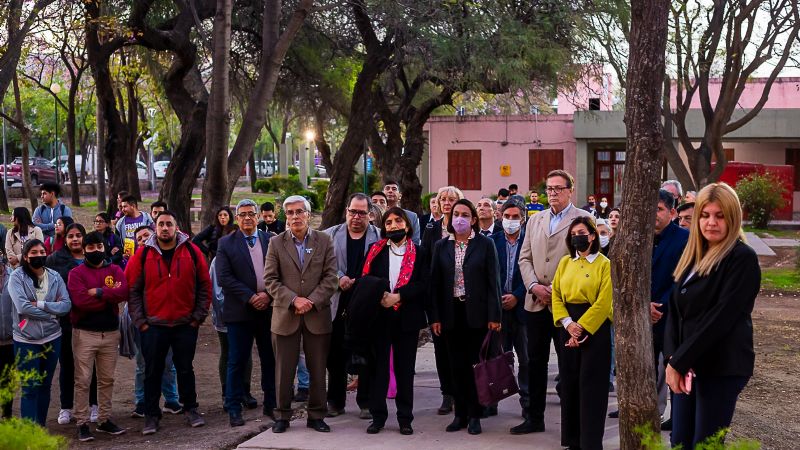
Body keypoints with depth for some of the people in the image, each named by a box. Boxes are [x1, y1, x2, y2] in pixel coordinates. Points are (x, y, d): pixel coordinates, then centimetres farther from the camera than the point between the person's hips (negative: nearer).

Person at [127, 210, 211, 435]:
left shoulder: (192, 252, 1)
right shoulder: (143, 255, -1)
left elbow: (204, 286, 5)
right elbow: (132, 289, 1)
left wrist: (198, 316, 1)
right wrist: (139, 321, -4)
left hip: (186, 324, 0)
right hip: (153, 325, 0)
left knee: (185, 369, 10)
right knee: (152, 372, 6)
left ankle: (190, 409, 24)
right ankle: (151, 415, 16)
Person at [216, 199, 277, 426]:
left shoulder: (271, 241, 8)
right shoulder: (226, 243, 2)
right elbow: (225, 278, -7)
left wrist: (268, 294, -12)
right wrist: (251, 297, -14)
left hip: (268, 308, 2)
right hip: (240, 312, -2)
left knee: (270, 360, 8)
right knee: (237, 362, 2)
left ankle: (271, 405, 19)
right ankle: (234, 410, 10)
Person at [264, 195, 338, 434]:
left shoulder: (324, 241, 4)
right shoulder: (277, 244, 3)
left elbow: (330, 277, -1)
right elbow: (270, 280, -2)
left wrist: (312, 301, -13)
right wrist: (294, 300, -14)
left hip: (317, 315, 0)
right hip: (285, 315, 0)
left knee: (318, 369, 6)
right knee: (284, 369, 5)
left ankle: (316, 415, 17)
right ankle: (282, 415, 16)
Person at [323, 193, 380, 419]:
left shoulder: (380, 238, 1)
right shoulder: (331, 235, 6)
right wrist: (339, 278, -13)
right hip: (338, 306, 2)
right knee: (336, 356, 7)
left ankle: (366, 402, 15)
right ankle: (335, 401, 19)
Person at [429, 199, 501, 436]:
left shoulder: (485, 244, -1)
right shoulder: (441, 246, 6)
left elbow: (493, 281, -3)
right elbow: (435, 282, 5)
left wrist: (494, 316, -9)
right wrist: (435, 317, -1)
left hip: (476, 314, -2)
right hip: (451, 314, 2)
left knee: (475, 364, 1)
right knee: (457, 366, 7)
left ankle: (474, 416, 10)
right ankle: (460, 414, 15)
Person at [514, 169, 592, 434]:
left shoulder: (583, 219, -2)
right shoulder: (535, 221, 15)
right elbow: (525, 258, 12)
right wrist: (534, 286, -4)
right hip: (536, 303, 5)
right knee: (535, 362, 10)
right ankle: (535, 418, 19)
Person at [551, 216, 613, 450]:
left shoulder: (605, 264, -4)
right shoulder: (565, 262, 11)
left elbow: (603, 303, -12)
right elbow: (556, 295, 6)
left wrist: (582, 327, -16)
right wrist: (568, 324, -10)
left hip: (595, 327, -5)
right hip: (568, 327, 5)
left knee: (591, 384, -4)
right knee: (569, 382, 7)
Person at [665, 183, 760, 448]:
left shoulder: (742, 258, -10)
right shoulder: (693, 255, 13)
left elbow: (721, 317, -17)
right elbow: (676, 310, 8)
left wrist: (679, 361, -17)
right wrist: (672, 358, -7)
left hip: (721, 367, -7)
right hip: (687, 365, 7)